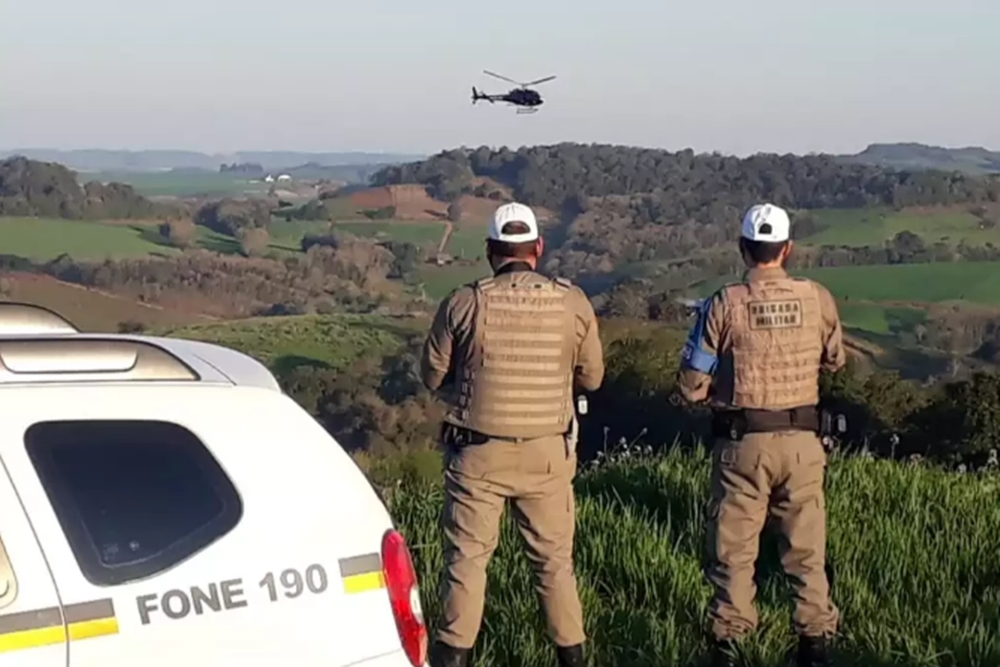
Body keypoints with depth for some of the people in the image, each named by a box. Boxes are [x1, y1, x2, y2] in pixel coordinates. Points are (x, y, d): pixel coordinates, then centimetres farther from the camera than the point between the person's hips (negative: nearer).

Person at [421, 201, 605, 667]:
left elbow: (433, 375, -1)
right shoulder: (572, 302, -6)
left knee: (467, 554, 9)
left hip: (478, 452, -2)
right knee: (554, 557, 14)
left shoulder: (464, 303, -11)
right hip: (547, 453, 2)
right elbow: (591, 376, 5)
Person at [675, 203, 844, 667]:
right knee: (806, 545, 13)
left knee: (733, 546, 9)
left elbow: (691, 383, -6)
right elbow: (835, 360, 15)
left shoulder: (724, 305, -10)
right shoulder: (817, 299, -3)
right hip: (802, 440, 2)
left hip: (742, 441, -2)